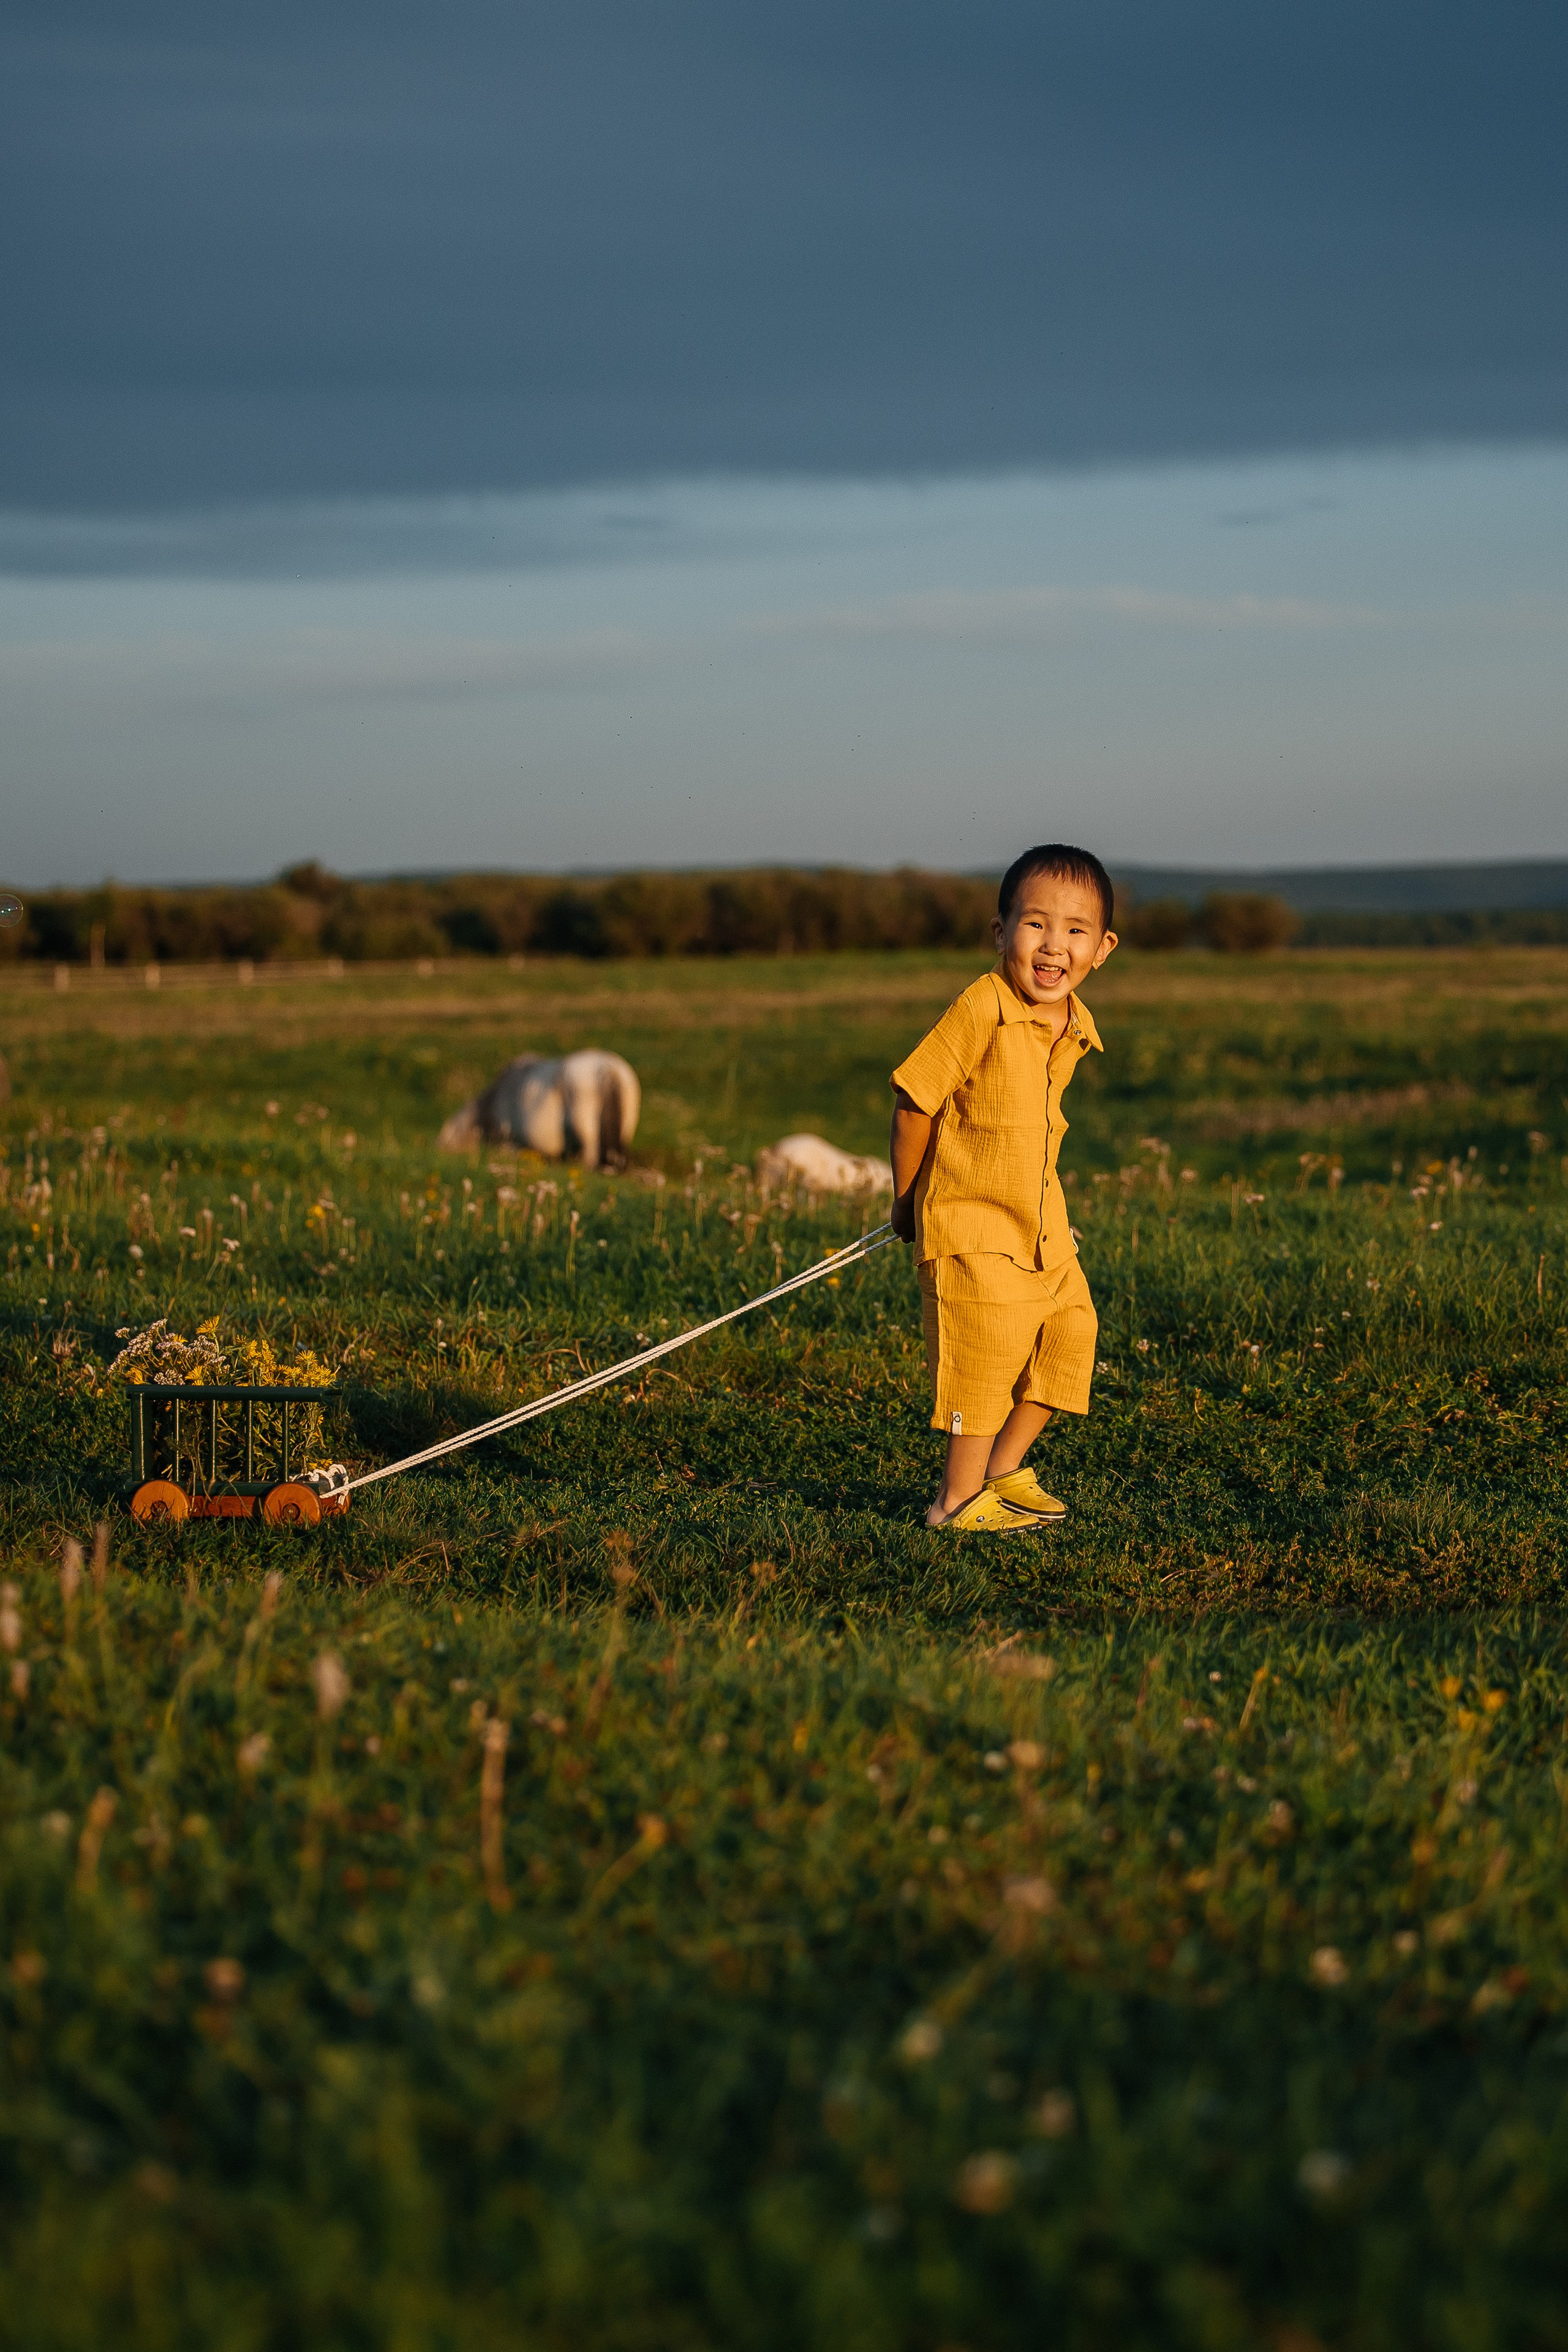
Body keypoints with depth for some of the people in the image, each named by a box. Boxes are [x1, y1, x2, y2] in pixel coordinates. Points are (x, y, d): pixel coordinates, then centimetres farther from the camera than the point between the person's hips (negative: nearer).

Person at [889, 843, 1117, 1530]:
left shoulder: (1076, 1029, 3)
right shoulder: (981, 1009, -20)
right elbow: (914, 1099, -14)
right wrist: (907, 1199, -4)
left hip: (1042, 1226, 8)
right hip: (970, 1225, -8)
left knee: (1070, 1331, 13)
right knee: (987, 1351, -6)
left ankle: (1003, 1469, 29)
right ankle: (958, 1498, 10)